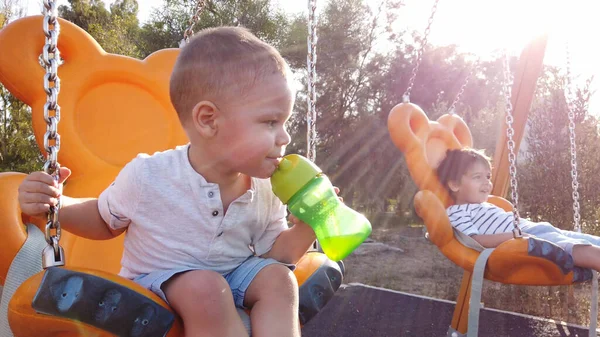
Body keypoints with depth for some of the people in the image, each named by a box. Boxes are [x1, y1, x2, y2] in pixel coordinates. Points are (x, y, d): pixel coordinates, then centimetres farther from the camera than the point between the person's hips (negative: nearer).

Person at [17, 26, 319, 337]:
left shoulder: (266, 192, -8)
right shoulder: (147, 177, -18)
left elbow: (273, 254, 2)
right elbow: (105, 222, 3)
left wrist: (307, 226, -16)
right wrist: (56, 205, -17)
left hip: (232, 279, 4)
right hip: (153, 287, -3)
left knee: (278, 278, -24)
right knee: (205, 289, -35)